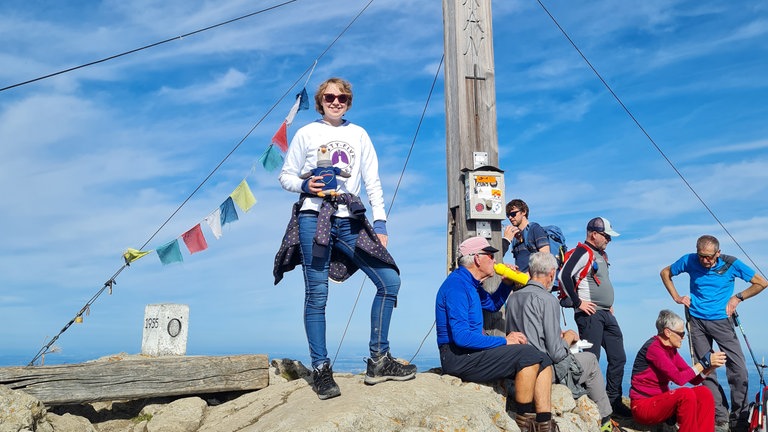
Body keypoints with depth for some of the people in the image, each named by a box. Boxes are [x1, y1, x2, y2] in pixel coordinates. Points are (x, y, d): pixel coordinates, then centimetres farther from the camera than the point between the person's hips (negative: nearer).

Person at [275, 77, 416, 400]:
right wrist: (305, 186, -12)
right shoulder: (306, 133, 10)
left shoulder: (358, 134, 17)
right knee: (317, 294, -3)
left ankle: (379, 361, 6)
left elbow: (372, 181, 13)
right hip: (314, 219, -3)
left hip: (349, 221, 3)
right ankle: (321, 370, 7)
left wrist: (380, 221, 4)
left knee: (390, 280, -4)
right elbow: (286, 176, 10)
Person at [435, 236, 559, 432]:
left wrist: (507, 283, 18)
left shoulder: (472, 284, 15)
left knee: (543, 363, 3)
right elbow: (461, 337, -25)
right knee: (528, 354, -21)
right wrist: (504, 341, -19)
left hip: (472, 352, 10)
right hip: (459, 356, -10)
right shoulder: (456, 285, -16)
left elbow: (493, 304, 36)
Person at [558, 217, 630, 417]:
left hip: (607, 314, 10)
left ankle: (614, 402, 22)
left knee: (618, 358, 11)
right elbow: (564, 276, -23)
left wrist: (609, 304, 18)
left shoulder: (601, 254, 18)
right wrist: (578, 303, -19)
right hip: (590, 314, -10)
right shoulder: (581, 252, -12)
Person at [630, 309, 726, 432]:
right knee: (686, 394, -30)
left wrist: (712, 365, -8)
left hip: (660, 401, 9)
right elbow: (679, 378, -27)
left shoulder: (671, 349, 7)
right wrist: (705, 362, -20)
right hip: (644, 406, -9)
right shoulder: (653, 348, -20)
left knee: (704, 393, -9)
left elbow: (694, 379, 7)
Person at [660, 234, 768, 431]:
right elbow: (665, 272, 13)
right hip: (696, 321, 1)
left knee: (738, 368, -7)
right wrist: (676, 297, 5)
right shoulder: (689, 261, -3)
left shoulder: (731, 264, -7)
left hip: (721, 320, -1)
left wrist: (737, 297, -4)